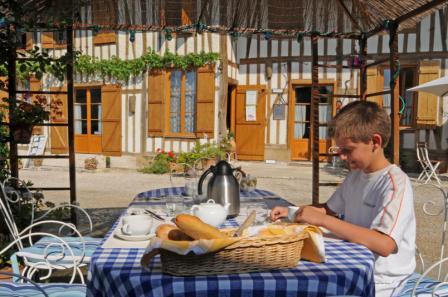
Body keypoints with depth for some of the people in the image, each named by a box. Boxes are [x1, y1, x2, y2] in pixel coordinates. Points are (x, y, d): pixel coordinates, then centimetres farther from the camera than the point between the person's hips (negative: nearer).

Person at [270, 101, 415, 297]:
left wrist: (322, 220, -30)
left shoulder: (395, 183, -18)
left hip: (379, 279, -7)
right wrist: (293, 213, 2)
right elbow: (330, 209, 19)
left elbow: (384, 245, -29)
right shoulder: (355, 175, 6)